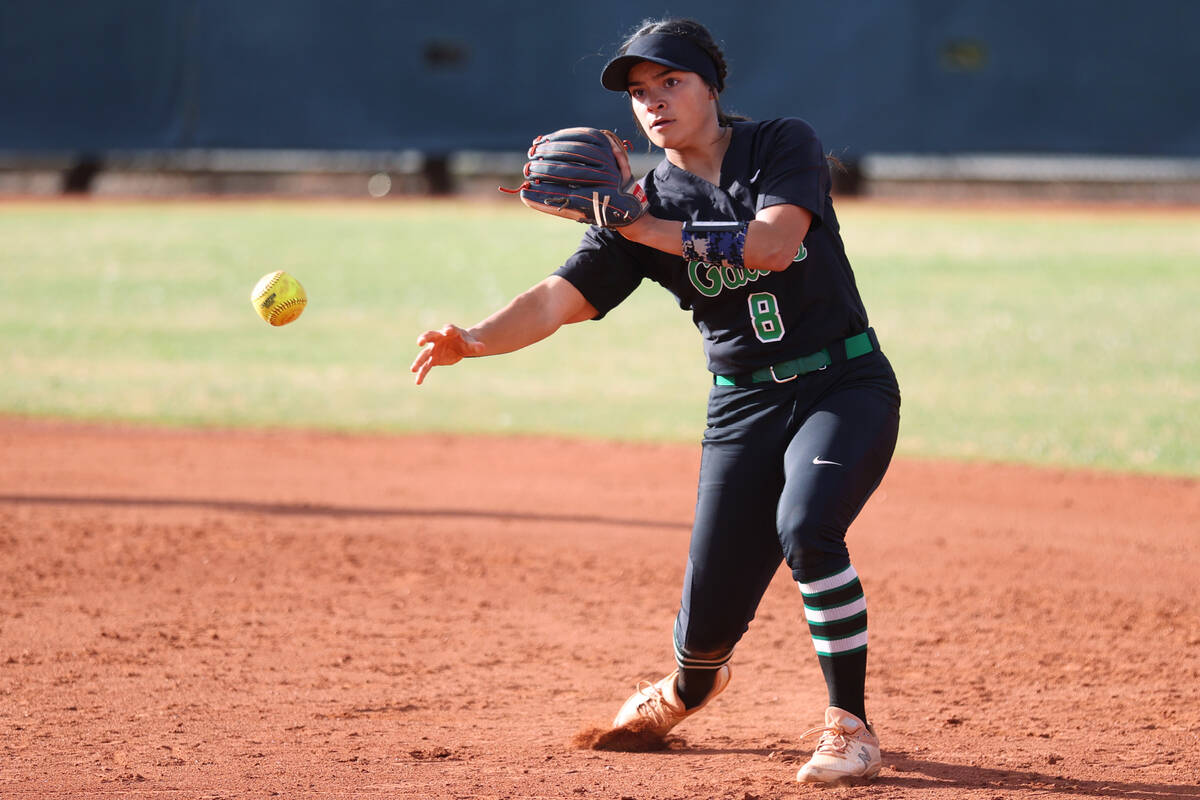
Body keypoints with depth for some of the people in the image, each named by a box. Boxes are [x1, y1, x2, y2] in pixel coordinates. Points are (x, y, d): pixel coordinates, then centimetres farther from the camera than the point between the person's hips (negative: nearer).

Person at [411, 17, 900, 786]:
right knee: (708, 619, -2)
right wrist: (476, 339, -29)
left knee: (806, 527, -32)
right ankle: (688, 689, 37)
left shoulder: (785, 145, -6)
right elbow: (561, 297, -10)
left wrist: (651, 231, -23)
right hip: (744, 407, 3)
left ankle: (851, 730, -18)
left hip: (847, 385, -3)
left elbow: (774, 243, -24)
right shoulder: (644, 204, 1)